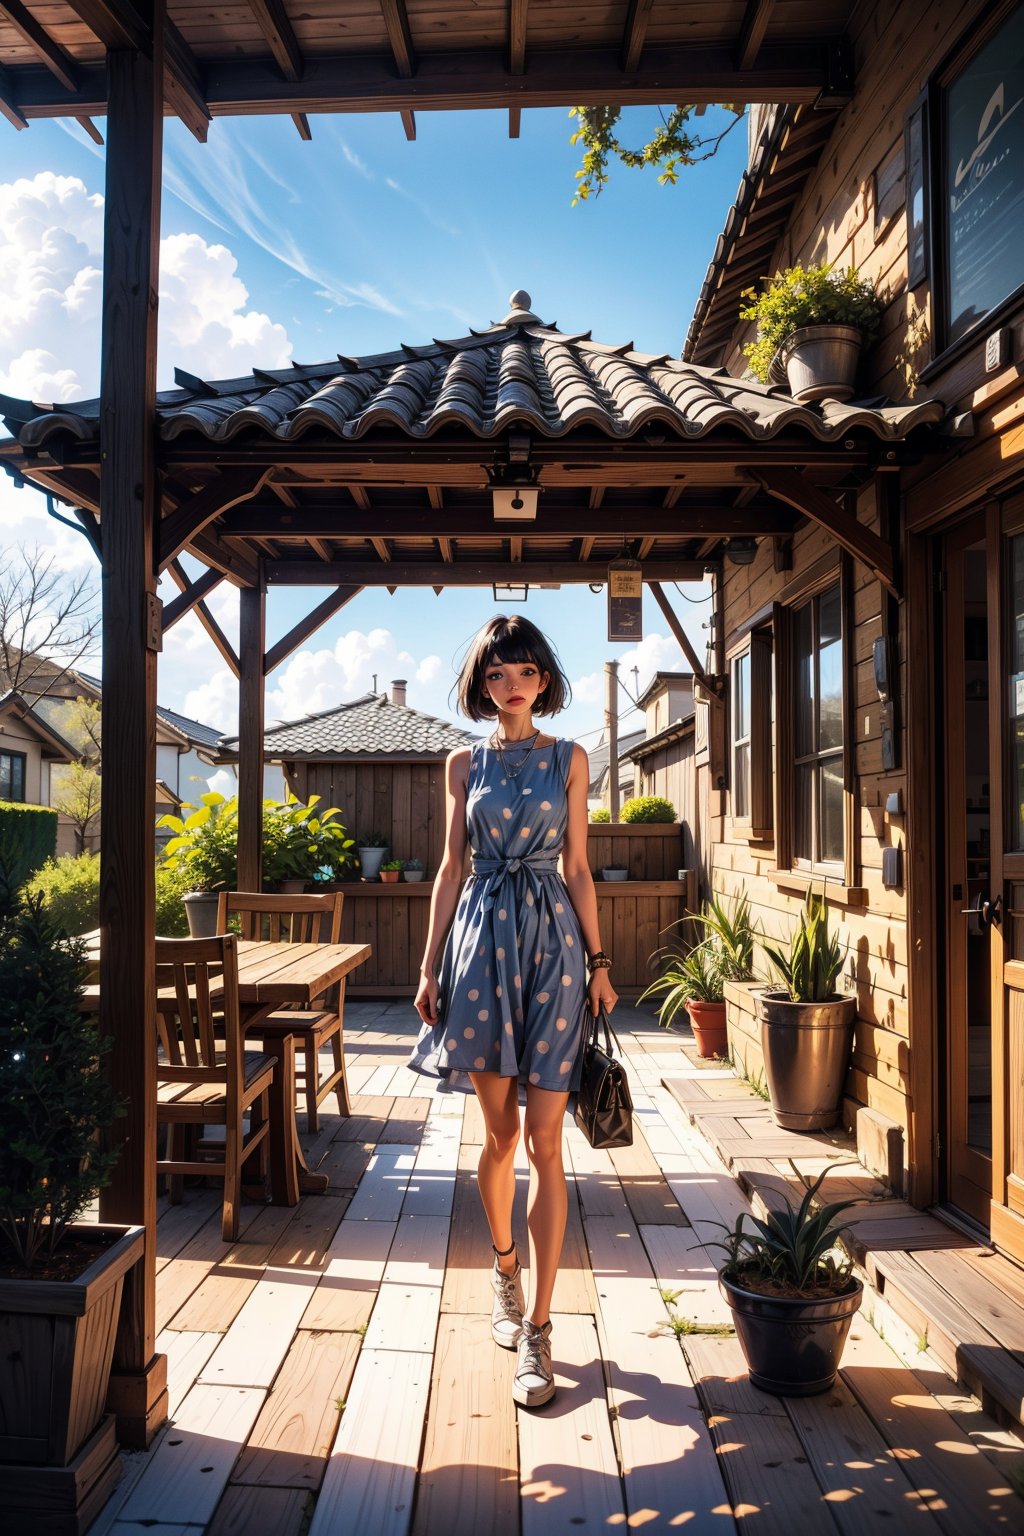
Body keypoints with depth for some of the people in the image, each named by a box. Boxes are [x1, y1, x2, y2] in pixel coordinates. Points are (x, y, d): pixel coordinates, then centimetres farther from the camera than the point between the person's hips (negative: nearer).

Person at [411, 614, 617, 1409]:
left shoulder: (570, 760, 7)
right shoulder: (465, 764, 9)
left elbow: (578, 868, 7)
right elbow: (451, 867, 9)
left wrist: (599, 962, 2)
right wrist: (430, 965, 5)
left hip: (553, 940, -1)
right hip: (483, 938, 1)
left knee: (545, 1142, -2)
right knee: (499, 1132, 9)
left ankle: (537, 1328, 5)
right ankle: (505, 1270, 34)